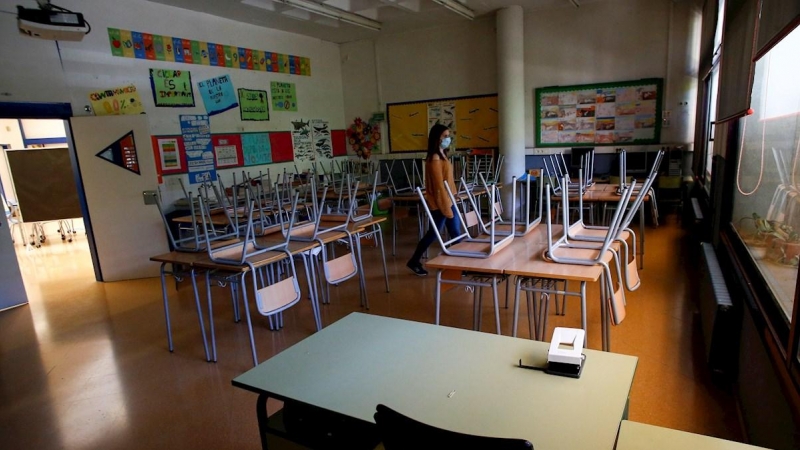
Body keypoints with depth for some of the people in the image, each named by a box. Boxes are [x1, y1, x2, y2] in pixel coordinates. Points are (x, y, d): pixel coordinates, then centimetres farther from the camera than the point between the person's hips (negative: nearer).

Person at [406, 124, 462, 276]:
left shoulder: (442, 155, 13)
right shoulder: (435, 158, -17)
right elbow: (439, 186, -20)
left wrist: (450, 204, 15)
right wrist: (446, 209, -20)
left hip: (448, 201, 9)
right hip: (439, 204, -9)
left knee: (456, 234, 9)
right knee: (433, 234, 3)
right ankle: (414, 262, 19)